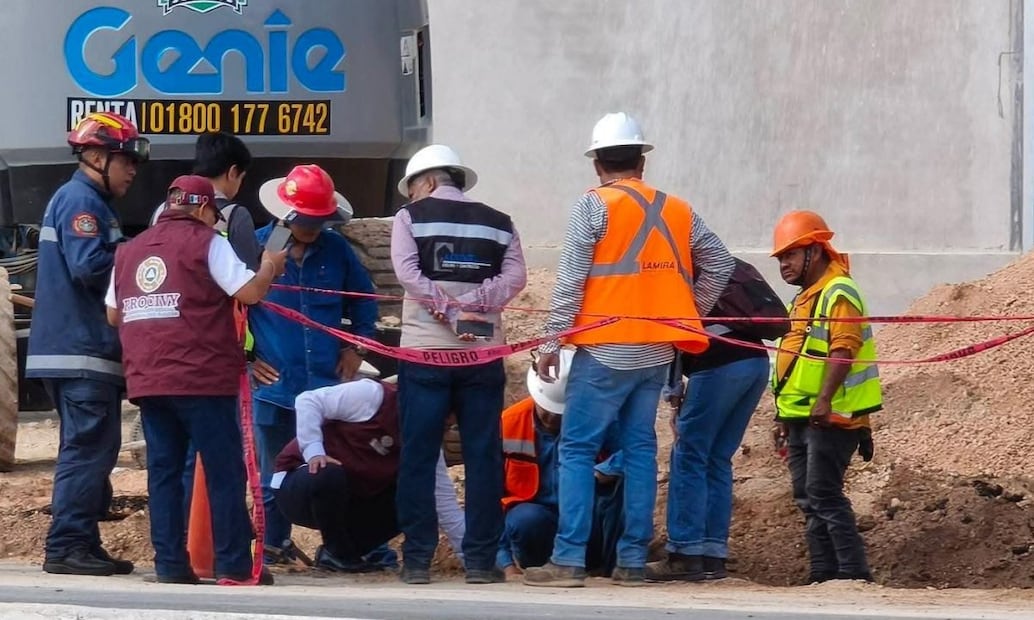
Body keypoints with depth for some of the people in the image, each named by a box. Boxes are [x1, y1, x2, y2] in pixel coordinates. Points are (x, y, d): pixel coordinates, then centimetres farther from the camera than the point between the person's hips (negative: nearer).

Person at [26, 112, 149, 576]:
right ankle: (68, 546, -13)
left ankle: (80, 544, 13)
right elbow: (89, 267, -22)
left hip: (82, 350, 11)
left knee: (91, 450, 12)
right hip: (83, 350, -11)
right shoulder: (81, 201, -11)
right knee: (87, 449, -11)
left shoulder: (87, 200, 21)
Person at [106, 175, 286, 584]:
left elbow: (113, 313, 19)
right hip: (201, 378, -6)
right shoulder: (205, 242, -3)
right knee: (225, 471, -1)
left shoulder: (130, 251, 15)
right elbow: (250, 292, -9)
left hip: (146, 379, 6)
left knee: (163, 470, 7)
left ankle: (170, 564, 3)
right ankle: (234, 565, -3)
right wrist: (271, 267, 10)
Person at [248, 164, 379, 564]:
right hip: (276, 386, -2)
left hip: (328, 385, 2)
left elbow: (363, 298, 20)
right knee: (275, 479, 5)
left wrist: (357, 347, 11)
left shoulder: (336, 250, 6)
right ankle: (271, 551, 13)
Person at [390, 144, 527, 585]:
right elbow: (514, 276, -1)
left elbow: (408, 272, -9)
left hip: (425, 351, -2)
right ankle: (481, 560, 2)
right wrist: (473, 308, -9)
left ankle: (417, 558, 0)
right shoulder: (498, 223, 12)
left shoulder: (410, 218, 4)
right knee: (483, 456, 4)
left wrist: (450, 312, -10)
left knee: (418, 457, 2)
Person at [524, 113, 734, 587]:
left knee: (577, 450, -3)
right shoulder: (676, 211, 10)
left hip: (606, 350, -5)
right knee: (640, 449, 10)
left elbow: (571, 278, -9)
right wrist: (688, 314, 20)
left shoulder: (594, 206, -5)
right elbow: (718, 265, 12)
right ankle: (633, 560, 9)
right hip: (657, 351, 5)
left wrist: (552, 341, -5)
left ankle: (569, 559, -10)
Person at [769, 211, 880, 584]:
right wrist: (784, 416, 26)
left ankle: (854, 574, -15)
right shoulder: (803, 299, 21)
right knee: (809, 498, 8)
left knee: (824, 495, -14)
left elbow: (842, 351, -22)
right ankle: (823, 574, 10)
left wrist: (824, 400, -31)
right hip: (802, 419, 10)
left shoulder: (839, 293, -10)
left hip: (829, 418, -10)